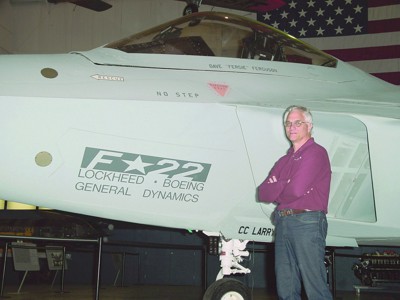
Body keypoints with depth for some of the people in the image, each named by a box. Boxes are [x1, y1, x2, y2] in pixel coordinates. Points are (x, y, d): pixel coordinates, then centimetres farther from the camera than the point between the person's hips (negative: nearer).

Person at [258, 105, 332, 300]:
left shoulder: (316, 153, -2)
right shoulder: (284, 161, 23)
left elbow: (296, 189, -15)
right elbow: (263, 193, 11)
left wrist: (275, 188, 4)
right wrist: (284, 187, -6)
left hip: (307, 223, -8)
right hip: (283, 224, 8)